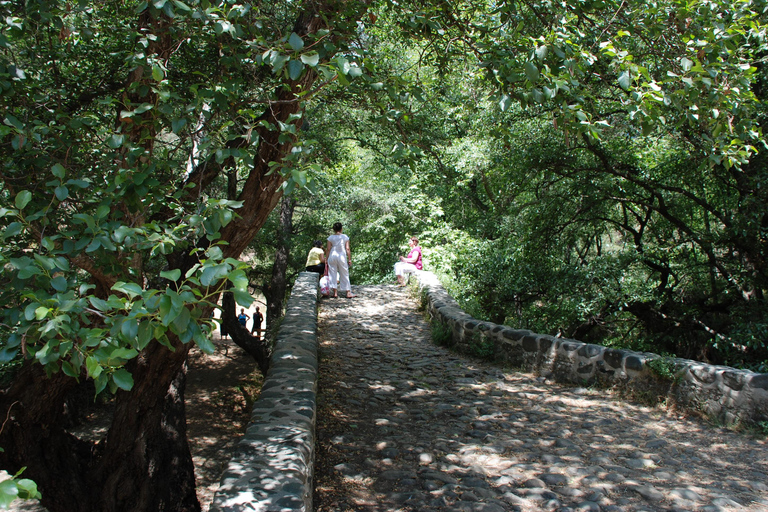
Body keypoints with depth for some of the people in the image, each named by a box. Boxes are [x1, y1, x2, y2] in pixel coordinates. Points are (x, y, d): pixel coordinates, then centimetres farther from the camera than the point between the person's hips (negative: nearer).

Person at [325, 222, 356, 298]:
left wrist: (326, 259, 5)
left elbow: (328, 249, 0)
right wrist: (349, 259, 2)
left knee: (332, 274, 7)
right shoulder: (345, 237, 1)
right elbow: (347, 249, -2)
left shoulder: (330, 237, 2)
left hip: (332, 256, 1)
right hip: (342, 257, 0)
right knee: (345, 274, 7)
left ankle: (334, 292, 5)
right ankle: (348, 292, 8)